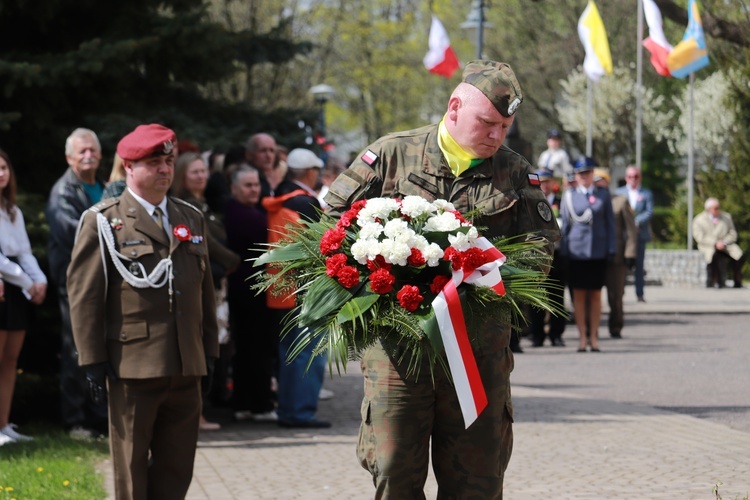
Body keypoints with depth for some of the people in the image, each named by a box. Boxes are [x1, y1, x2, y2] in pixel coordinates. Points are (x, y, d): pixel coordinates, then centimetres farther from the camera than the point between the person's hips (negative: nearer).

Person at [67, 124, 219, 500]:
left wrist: (209, 350, 14)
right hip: (132, 366, -5)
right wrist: (92, 360, -9)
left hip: (186, 369, 5)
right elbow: (84, 294, -5)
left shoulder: (192, 219, 16)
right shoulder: (103, 222, -1)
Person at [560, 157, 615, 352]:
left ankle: (593, 336, 11)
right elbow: (564, 223, 6)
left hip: (598, 251, 1)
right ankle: (582, 336, 6)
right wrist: (564, 251, 1)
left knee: (596, 294, 4)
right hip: (577, 251, -1)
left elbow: (610, 223, 7)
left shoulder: (603, 194, 7)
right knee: (579, 294, 0)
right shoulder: (569, 195, 6)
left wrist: (611, 249, 0)